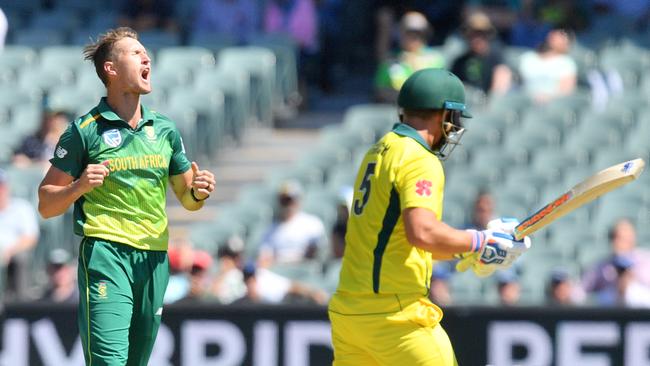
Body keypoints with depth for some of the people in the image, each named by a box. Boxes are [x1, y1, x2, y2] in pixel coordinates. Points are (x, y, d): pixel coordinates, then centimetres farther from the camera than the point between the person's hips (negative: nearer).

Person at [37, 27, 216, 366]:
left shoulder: (164, 130, 14)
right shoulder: (84, 130, 0)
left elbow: (186, 198, 24)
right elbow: (46, 205, 2)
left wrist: (198, 193, 0)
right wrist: (79, 187, -18)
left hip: (154, 259, 5)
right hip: (105, 252, -5)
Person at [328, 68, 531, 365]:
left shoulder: (379, 151, 17)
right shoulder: (421, 161, -11)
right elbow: (422, 233, -26)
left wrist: (468, 250, 17)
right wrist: (480, 242, -13)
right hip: (394, 314, -9)